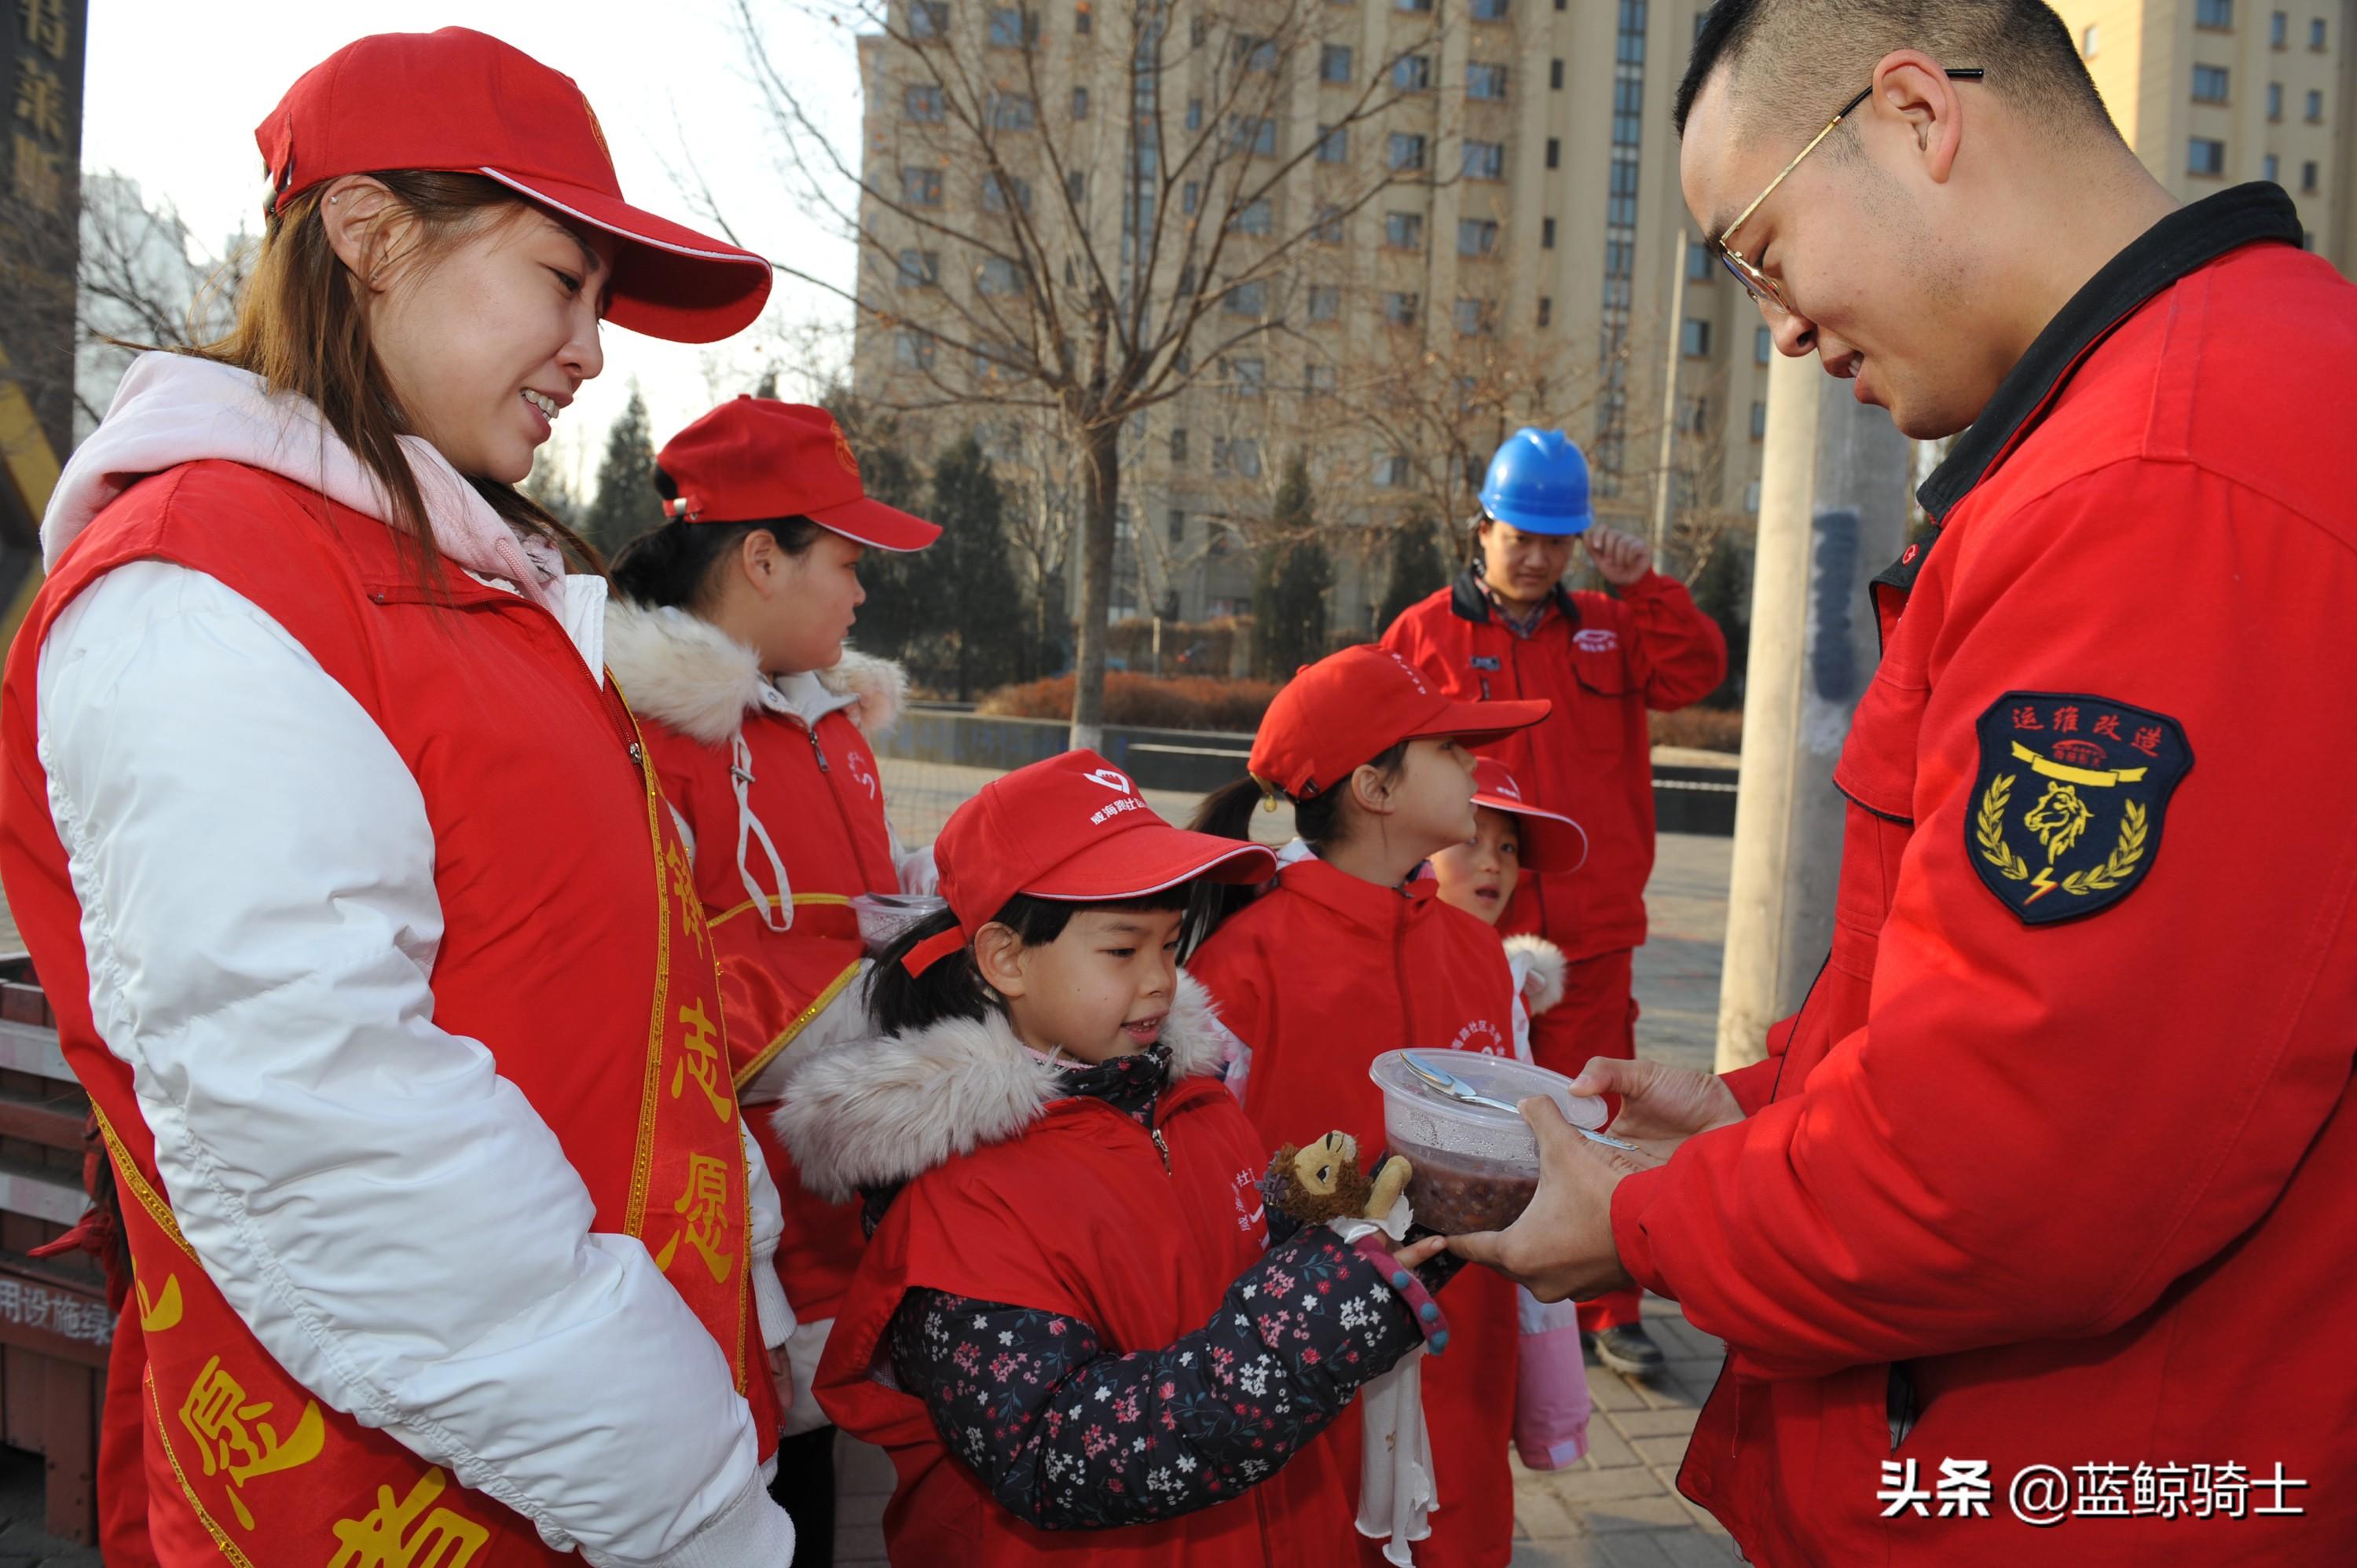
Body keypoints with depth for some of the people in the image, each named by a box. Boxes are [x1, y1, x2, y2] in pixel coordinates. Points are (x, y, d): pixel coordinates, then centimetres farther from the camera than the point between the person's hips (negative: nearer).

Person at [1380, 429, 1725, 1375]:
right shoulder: (1425, 634, 2)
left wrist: (1644, 586, -10)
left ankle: (1605, 1310, 18)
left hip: (1591, 932, 2)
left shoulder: (1607, 629, 12)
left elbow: (1695, 674, 0)